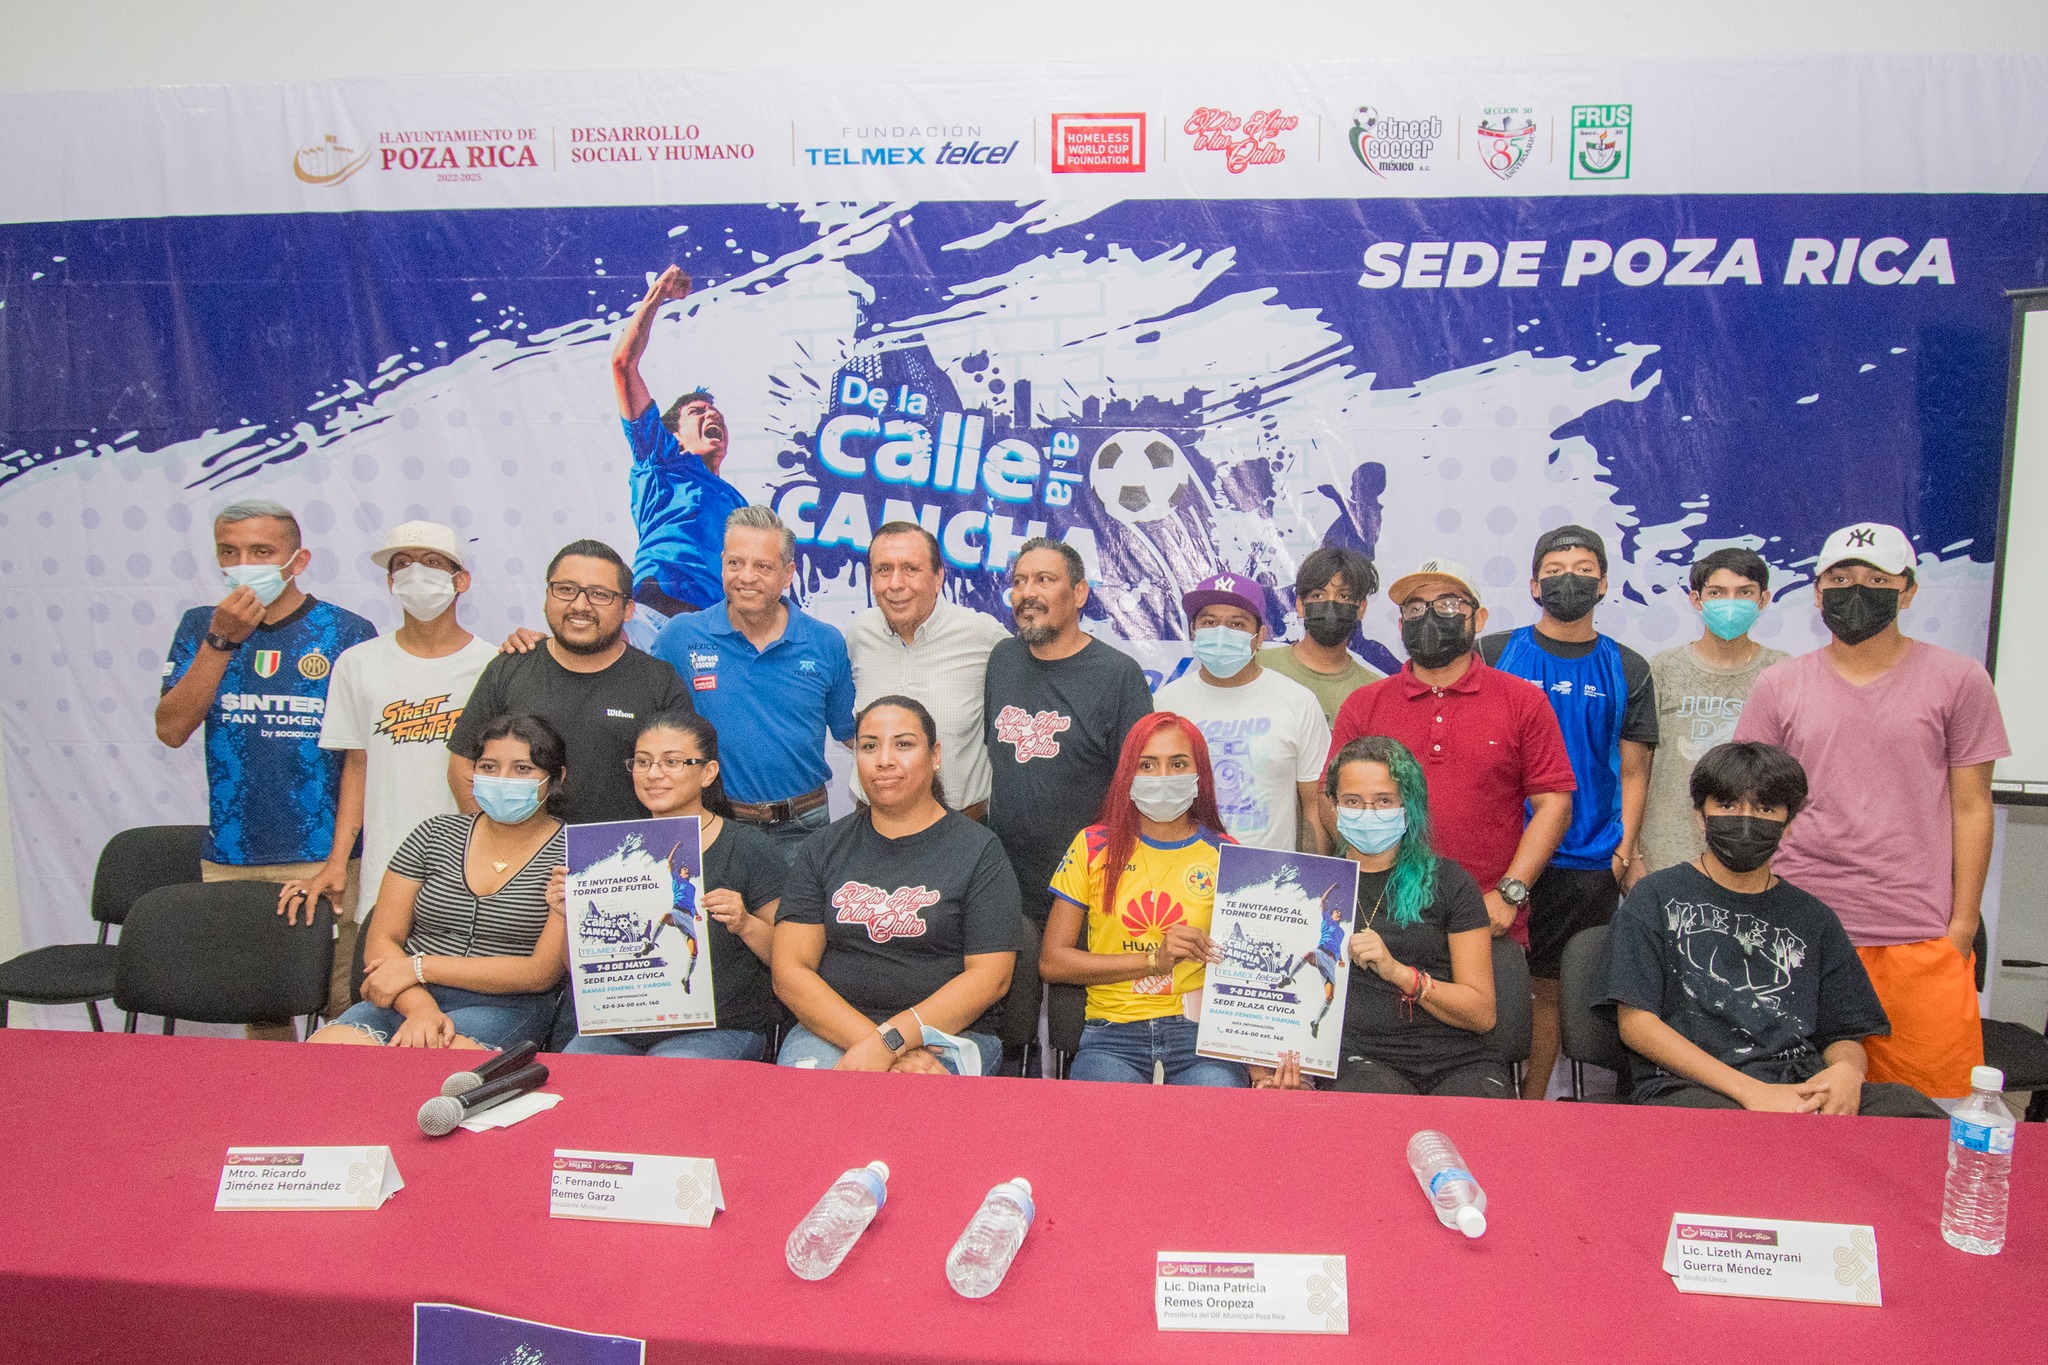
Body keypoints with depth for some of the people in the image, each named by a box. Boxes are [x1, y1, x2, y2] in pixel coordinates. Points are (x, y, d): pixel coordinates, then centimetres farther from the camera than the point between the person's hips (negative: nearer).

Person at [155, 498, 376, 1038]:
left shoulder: (346, 631, -2)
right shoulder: (201, 626, 8)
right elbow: (172, 730, -3)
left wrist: (339, 862, -6)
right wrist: (221, 640, -12)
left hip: (325, 857, -3)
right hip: (230, 860, 3)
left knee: (346, 1009, -2)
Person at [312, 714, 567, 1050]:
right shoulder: (436, 834, 12)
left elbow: (543, 972, -9)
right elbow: (381, 941, 6)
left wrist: (419, 967, -10)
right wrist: (420, 1008, -15)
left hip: (504, 1009, -4)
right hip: (409, 999, 5)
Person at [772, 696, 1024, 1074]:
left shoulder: (980, 851, 4)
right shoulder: (822, 850, 11)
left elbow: (990, 976, -5)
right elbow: (790, 972, 2)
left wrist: (888, 1041, -17)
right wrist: (878, 1048, -14)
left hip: (949, 1031, -2)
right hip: (830, 1031, 2)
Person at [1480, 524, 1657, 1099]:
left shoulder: (1627, 669, 9)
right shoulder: (1493, 654, 3)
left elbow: (1633, 770, 9)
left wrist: (1625, 847, -4)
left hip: (1587, 866, 1)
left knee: (1551, 988, 8)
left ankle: (1531, 1103, 21)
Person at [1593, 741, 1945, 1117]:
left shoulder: (1811, 917, 22)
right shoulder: (1658, 896, 8)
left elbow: (1844, 1034, 20)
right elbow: (1636, 1022, -1)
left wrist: (1846, 1070, -8)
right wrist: (1750, 1089, -12)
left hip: (1801, 1089, 5)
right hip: (1689, 1088, -5)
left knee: (1912, 1108, -26)